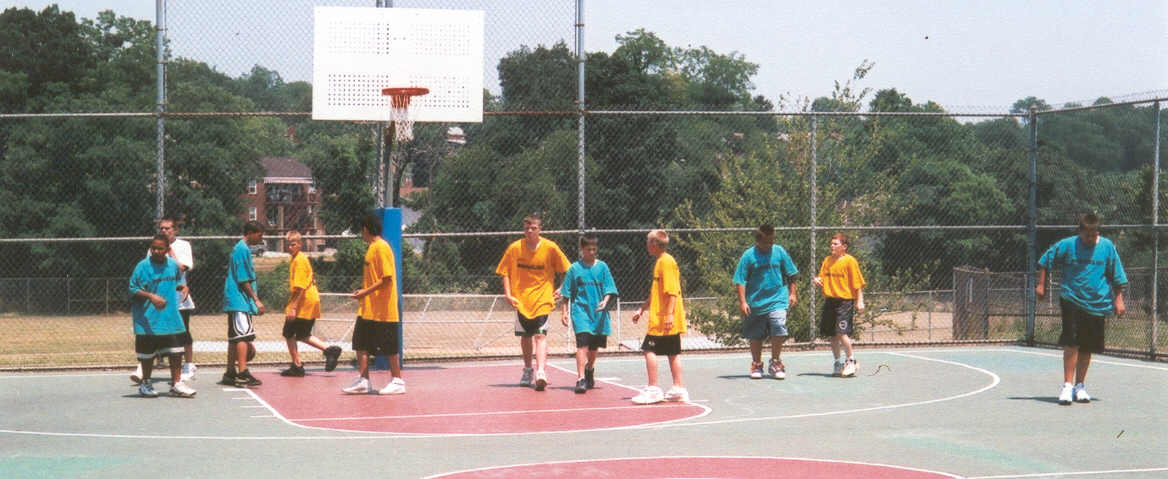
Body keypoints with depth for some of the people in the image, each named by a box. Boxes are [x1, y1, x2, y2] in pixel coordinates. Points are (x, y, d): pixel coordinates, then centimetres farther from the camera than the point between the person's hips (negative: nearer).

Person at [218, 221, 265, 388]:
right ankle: (242, 373, -18)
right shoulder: (243, 250, -12)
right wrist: (256, 299, -16)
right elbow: (243, 280, -17)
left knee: (235, 337, 11)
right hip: (240, 300, -10)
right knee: (243, 335, -13)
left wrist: (254, 299, 24)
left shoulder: (240, 248, 18)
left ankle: (230, 373, 15)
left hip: (234, 301, 10)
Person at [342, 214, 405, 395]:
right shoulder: (372, 248, 15)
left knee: (390, 347, -1)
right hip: (368, 310, 10)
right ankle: (363, 381, 12)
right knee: (361, 344, 8)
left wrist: (366, 292, -20)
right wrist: (363, 291, 12)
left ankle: (397, 382, 8)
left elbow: (387, 278, -21)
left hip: (382, 310, -10)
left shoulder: (381, 247, -15)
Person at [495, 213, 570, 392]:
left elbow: (566, 270, 5)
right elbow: (505, 272, 5)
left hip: (542, 300, -2)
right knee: (525, 336, 13)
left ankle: (540, 372, -26)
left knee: (540, 335, -16)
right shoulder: (514, 248, -3)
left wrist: (561, 289, -1)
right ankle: (527, 370, 32)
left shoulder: (550, 248, -6)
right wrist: (508, 294, -5)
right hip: (521, 300, 3)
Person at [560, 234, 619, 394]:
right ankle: (581, 379, -20)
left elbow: (609, 289, 4)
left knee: (594, 346, 15)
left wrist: (605, 301, -15)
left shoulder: (602, 267, 6)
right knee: (582, 344, -16)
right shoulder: (575, 268, 2)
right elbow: (566, 293, 5)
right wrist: (565, 312, 1)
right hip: (580, 310, -3)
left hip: (598, 313, 3)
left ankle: (589, 370, 41)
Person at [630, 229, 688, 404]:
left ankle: (653, 389, -5)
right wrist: (641, 309, 27)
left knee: (650, 349, -7)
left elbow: (672, 291, -20)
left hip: (662, 319, -10)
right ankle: (679, 389, 10)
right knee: (673, 352, 9)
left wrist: (669, 314, -24)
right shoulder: (660, 262, 19)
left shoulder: (666, 262, -12)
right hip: (669, 321, 10)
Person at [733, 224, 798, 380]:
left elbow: (790, 275, 12)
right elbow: (741, 281, -4)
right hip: (755, 304, 0)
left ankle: (775, 364, 2)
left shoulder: (779, 252, 1)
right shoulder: (749, 256, -5)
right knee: (756, 336, 9)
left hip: (777, 301, 0)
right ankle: (756, 365, 27)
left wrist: (792, 293, 9)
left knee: (779, 330, -15)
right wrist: (742, 302, -10)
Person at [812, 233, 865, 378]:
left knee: (841, 332, -15)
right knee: (832, 335, 9)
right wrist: (817, 281, -5)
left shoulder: (850, 261, -6)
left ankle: (851, 361, 0)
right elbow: (822, 278, 18)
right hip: (829, 300, 6)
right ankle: (838, 362, 21)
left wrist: (860, 301, -11)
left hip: (845, 301, -6)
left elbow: (858, 283, -6)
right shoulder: (827, 260, 12)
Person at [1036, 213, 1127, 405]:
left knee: (1086, 348, 8)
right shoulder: (1066, 245, -4)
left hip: (1097, 304, 2)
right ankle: (1067, 386, -9)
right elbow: (1045, 261, 9)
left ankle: (1080, 386, 21)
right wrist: (1041, 284, 9)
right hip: (1071, 301, -2)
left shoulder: (1107, 247, 1)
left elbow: (1117, 276, 9)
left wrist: (1118, 299, 6)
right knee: (1071, 344, -13)